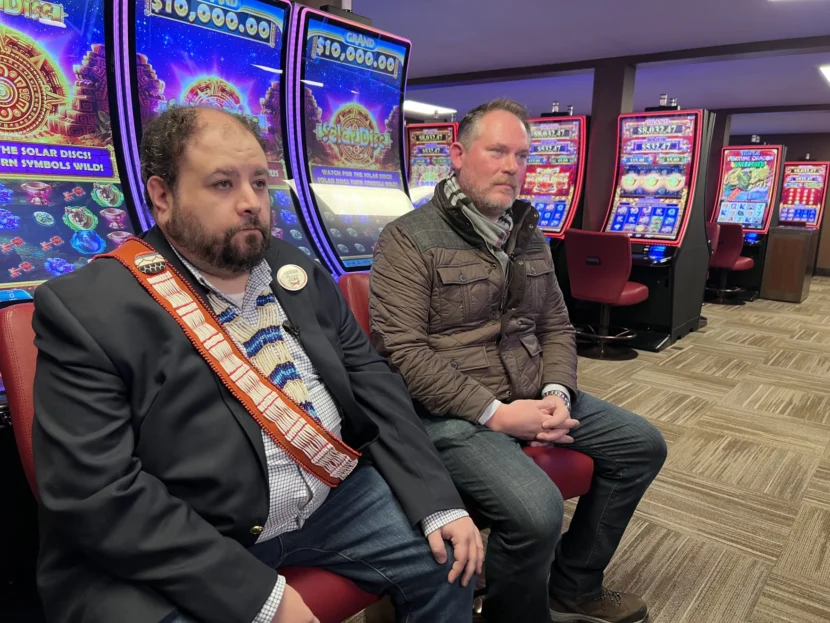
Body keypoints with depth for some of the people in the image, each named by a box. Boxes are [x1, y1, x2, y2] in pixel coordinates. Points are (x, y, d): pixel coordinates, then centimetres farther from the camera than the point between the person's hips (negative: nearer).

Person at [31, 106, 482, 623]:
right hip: (185, 553, -4)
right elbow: (95, 492, -18)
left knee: (448, 563, 2)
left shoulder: (300, 272, 5)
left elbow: (371, 381, 5)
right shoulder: (85, 309, -13)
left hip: (336, 498, 5)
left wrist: (439, 504, -3)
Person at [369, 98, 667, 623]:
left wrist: (556, 393, -6)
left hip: (532, 396, 8)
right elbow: (401, 349, -19)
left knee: (643, 445, 8)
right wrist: (494, 413, -21)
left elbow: (556, 327, 14)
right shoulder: (409, 239, -11)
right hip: (454, 412, -8)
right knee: (536, 510, -29)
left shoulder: (528, 236, 12)